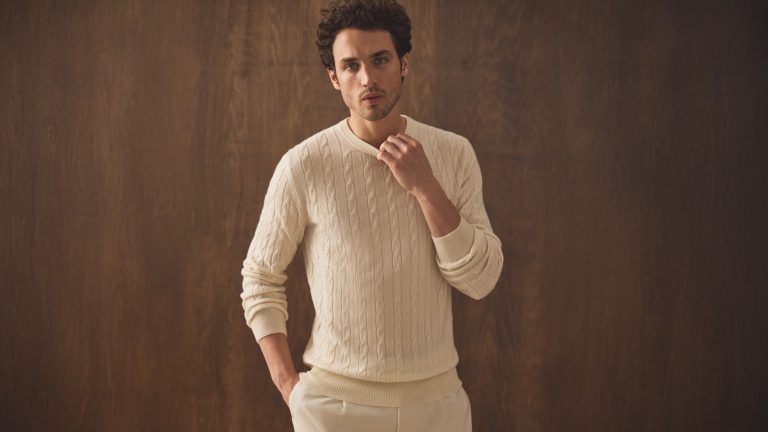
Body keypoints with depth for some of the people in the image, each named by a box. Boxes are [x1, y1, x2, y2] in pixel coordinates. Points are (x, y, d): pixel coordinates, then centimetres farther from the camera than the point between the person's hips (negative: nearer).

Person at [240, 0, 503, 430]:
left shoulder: (454, 153, -2)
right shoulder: (303, 165, -9)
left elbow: (481, 280, -7)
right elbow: (260, 278, -1)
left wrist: (424, 187, -15)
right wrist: (288, 385, -8)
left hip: (438, 397, 2)